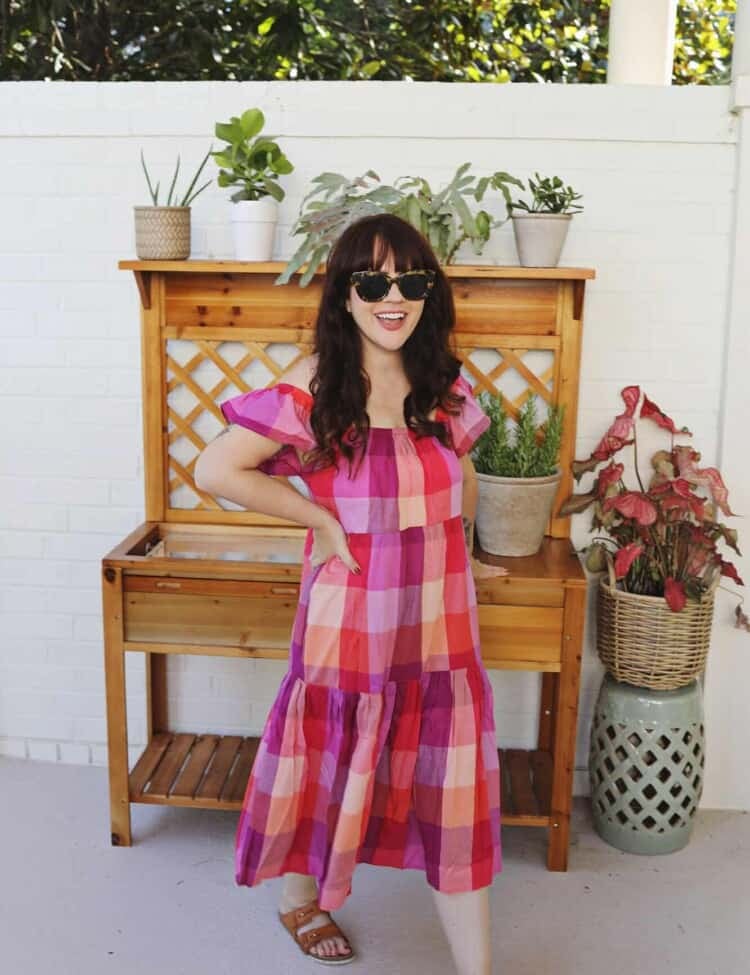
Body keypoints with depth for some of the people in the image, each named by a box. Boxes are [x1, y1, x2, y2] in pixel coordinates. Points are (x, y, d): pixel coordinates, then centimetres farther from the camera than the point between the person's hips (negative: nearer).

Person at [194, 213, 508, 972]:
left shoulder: (442, 383, 2)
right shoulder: (313, 388, -14)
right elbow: (216, 470, -17)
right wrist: (323, 519, -14)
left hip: (440, 618, 4)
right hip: (353, 615, -4)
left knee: (455, 789, 9)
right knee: (332, 762, 17)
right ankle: (300, 898, 47)